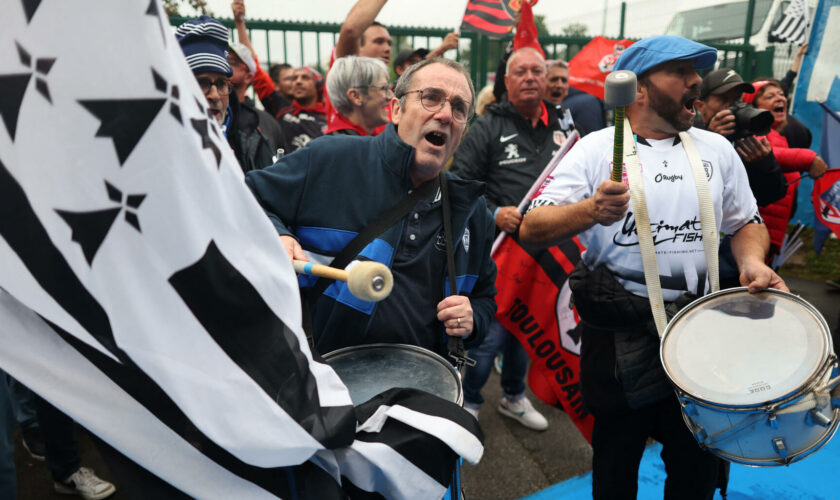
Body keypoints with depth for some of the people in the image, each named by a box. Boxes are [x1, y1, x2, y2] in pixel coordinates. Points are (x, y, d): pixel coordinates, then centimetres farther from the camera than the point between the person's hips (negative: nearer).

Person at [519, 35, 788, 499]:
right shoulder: (596, 149, -7)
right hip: (618, 333, -3)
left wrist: (752, 261, -3)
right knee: (616, 459, 15)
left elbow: (746, 222, 18)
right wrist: (591, 211, -35)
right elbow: (532, 229, -16)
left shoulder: (717, 150, 6)